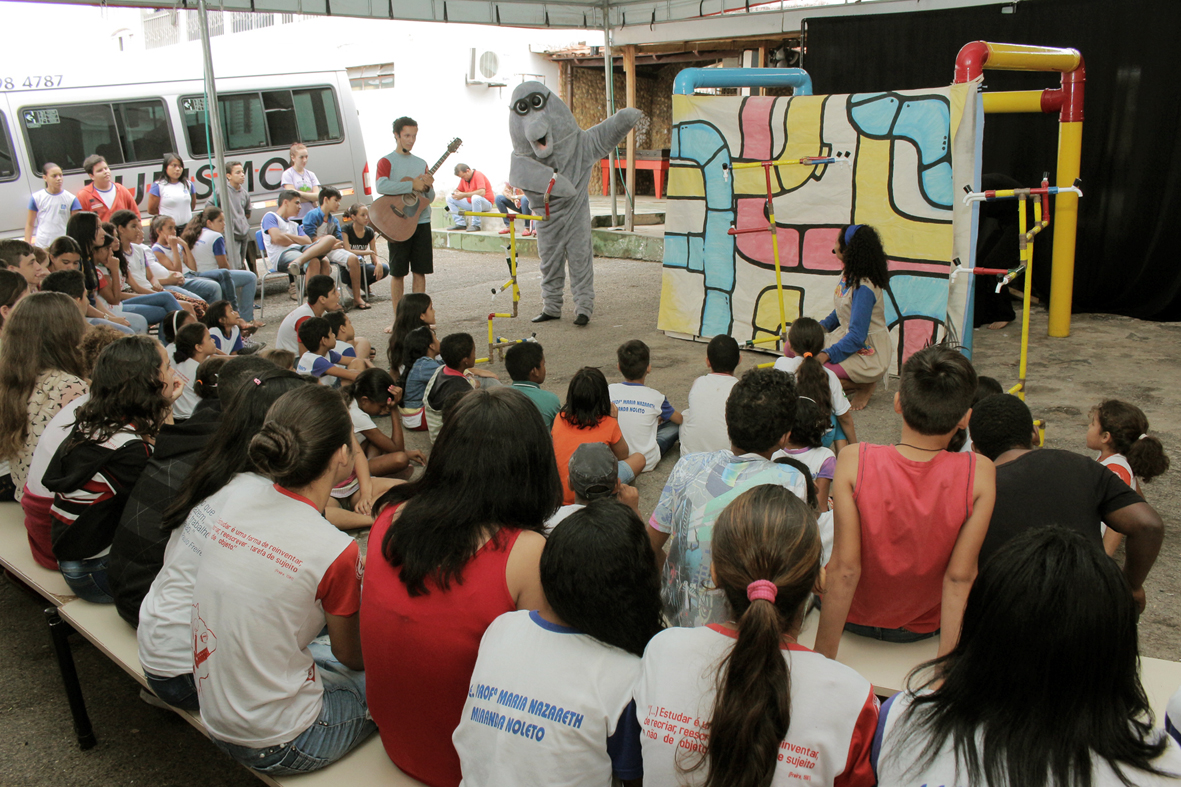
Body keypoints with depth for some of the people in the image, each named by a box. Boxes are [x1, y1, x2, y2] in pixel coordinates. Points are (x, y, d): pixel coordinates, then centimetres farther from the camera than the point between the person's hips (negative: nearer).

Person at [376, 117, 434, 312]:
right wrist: (413, 185, -18)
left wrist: (428, 187, -6)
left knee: (420, 271, 5)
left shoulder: (421, 163, 15)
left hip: (421, 222, 4)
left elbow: (429, 199, 16)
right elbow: (381, 186, -21)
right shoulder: (386, 161, 0)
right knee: (397, 272, 1)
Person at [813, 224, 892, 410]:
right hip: (846, 338, 10)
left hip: (868, 353, -9)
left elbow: (857, 337, -28)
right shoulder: (848, 274, 2)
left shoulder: (863, 288, -26)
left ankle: (865, 385, 1)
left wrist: (827, 354, -32)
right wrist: (823, 326, 4)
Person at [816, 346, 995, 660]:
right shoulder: (979, 473, -24)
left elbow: (844, 568, -24)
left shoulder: (853, 463, -27)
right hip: (923, 627, 2)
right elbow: (960, 576, -21)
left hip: (854, 617, -1)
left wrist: (823, 656, -15)